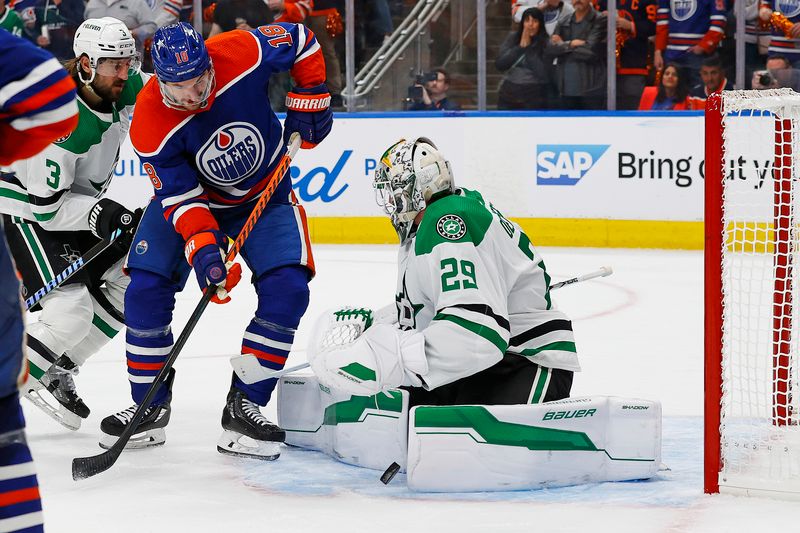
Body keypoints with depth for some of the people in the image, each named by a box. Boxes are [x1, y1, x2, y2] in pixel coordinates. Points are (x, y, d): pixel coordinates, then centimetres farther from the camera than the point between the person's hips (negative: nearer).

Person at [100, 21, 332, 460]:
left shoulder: (242, 53, -28)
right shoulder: (150, 124, -28)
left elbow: (300, 40, -8)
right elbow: (180, 197, -24)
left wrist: (309, 98, -11)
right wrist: (202, 247, -37)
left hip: (265, 195, 1)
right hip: (190, 197, 0)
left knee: (287, 288, -19)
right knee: (146, 288, -15)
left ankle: (244, 405, -9)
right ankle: (150, 406, 3)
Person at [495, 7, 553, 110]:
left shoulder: (546, 44, -5)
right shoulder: (513, 38, 5)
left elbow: (543, 74, -16)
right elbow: (499, 64, -3)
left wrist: (528, 48, -12)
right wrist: (520, 47, -10)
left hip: (534, 98, -4)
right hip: (509, 94, 4)